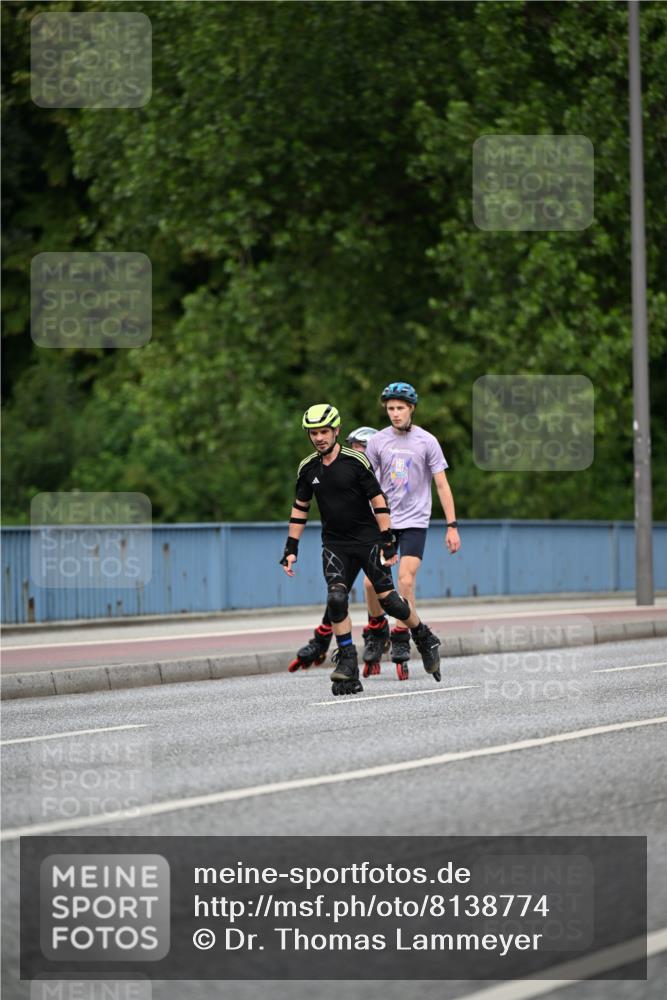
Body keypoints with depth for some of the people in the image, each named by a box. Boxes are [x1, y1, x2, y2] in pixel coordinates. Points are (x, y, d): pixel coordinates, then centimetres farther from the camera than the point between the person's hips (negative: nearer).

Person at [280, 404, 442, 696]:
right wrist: (291, 548, 8)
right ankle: (347, 665, -10)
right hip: (335, 544, 3)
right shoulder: (308, 468, 2)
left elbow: (378, 502, -9)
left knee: (387, 598, -8)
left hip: (367, 539, -3)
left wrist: (388, 543, -13)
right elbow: (300, 508, 12)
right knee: (336, 598, -16)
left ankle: (425, 639, 17)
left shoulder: (355, 461, -11)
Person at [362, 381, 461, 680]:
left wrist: (452, 526, -6)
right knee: (372, 581, -7)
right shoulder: (378, 441, 2)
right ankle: (377, 628, 19)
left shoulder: (426, 442, -3)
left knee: (406, 582, -14)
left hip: (414, 522, -2)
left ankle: (401, 641, -3)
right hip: (383, 520, 2)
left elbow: (442, 484, -2)